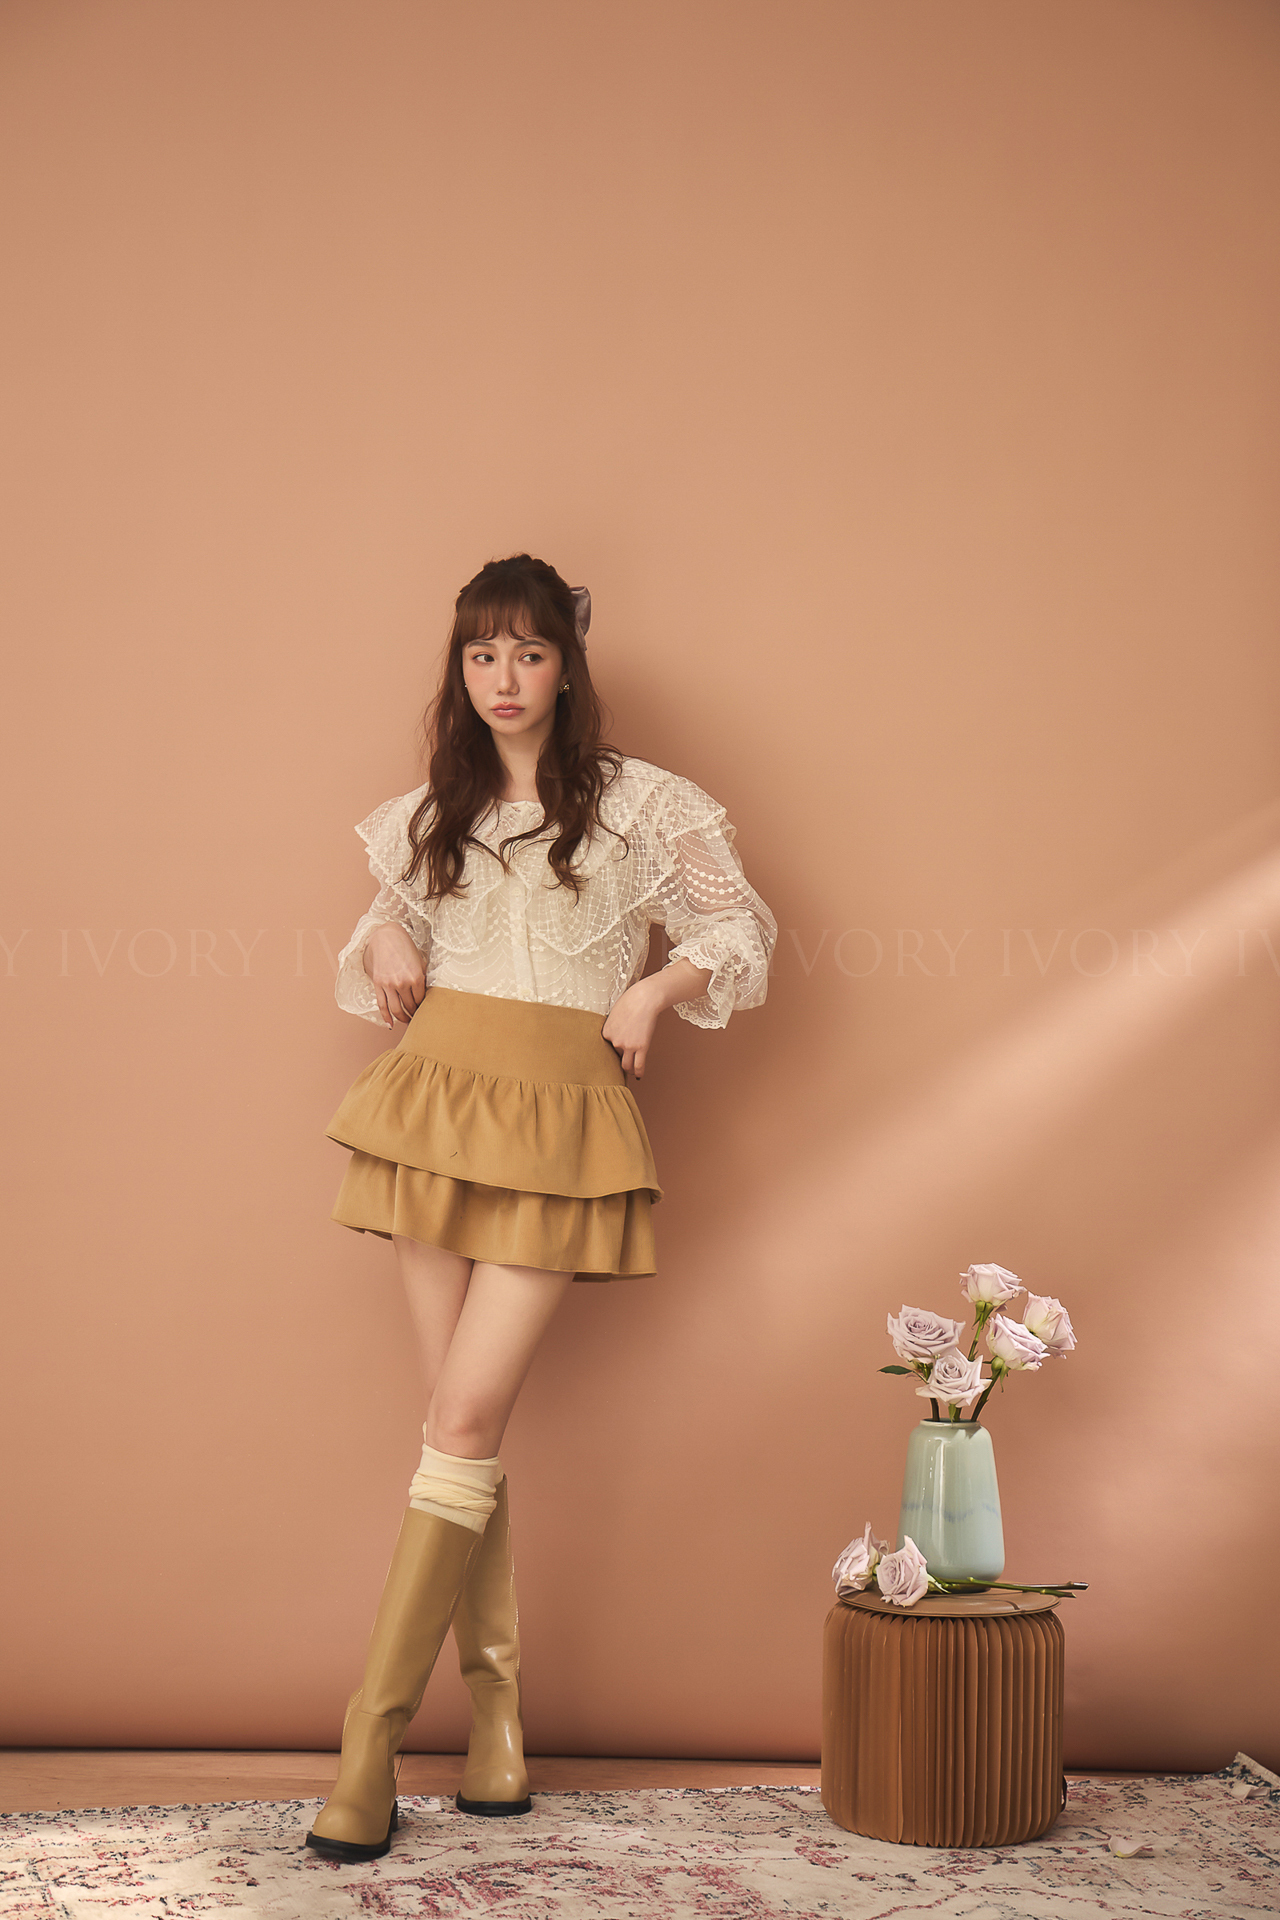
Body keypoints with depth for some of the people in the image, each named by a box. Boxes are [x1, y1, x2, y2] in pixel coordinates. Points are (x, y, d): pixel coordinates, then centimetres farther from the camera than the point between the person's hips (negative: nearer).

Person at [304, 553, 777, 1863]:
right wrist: (382, 945, 4)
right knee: (463, 1419, 3)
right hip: (438, 1102, 4)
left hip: (561, 1123, -3)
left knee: (467, 1419, -9)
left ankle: (372, 1735, -4)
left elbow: (743, 931, 9)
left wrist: (658, 985, -8)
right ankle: (494, 1713, 13)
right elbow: (393, 930, 26)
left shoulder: (639, 805, 3)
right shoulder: (429, 816, 14)